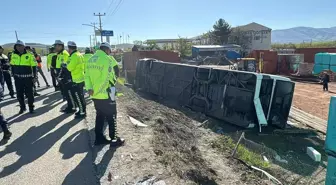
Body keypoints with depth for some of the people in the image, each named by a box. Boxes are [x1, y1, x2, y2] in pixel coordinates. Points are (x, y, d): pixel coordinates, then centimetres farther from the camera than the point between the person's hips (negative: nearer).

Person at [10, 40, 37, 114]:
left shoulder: (29, 55, -7)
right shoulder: (13, 55, 5)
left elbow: (34, 66, -5)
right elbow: (12, 66, 17)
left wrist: (34, 76, -8)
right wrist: (14, 75, 13)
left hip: (28, 78, -4)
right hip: (18, 78, 4)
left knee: (29, 93, 4)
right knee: (19, 94, 10)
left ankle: (31, 107, 18)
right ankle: (22, 107, 25)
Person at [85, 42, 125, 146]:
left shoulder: (91, 59, 10)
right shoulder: (107, 59, -14)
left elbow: (87, 76, 2)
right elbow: (107, 78, -21)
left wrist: (89, 88, -7)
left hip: (95, 95, 8)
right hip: (105, 94, -7)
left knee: (99, 116, 18)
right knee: (111, 117, 6)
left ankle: (99, 138, 26)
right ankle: (114, 139, 15)